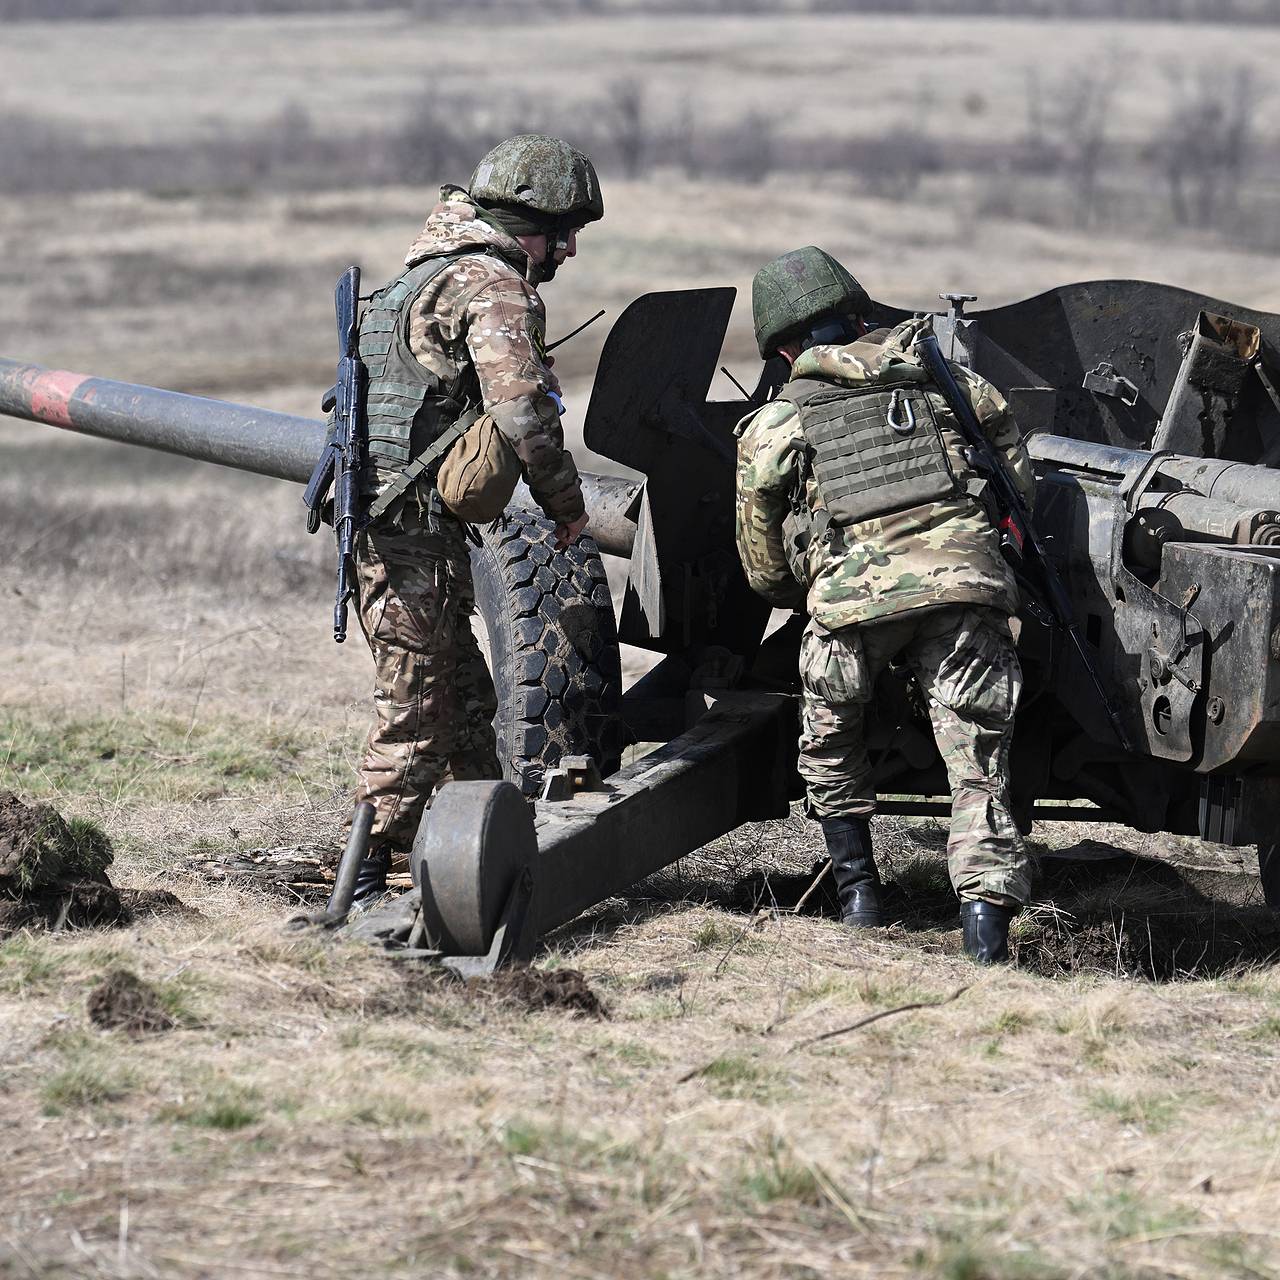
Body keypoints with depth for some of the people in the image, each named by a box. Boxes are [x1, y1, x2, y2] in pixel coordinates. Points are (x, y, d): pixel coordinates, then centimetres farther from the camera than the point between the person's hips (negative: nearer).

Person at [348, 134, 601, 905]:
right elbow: (522, 412, -21)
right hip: (418, 530, -10)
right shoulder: (494, 287, -11)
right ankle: (363, 882, -6)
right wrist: (567, 503, -7)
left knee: (465, 697, 17)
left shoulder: (429, 274, 21)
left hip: (378, 517, 10)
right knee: (417, 712, -7)